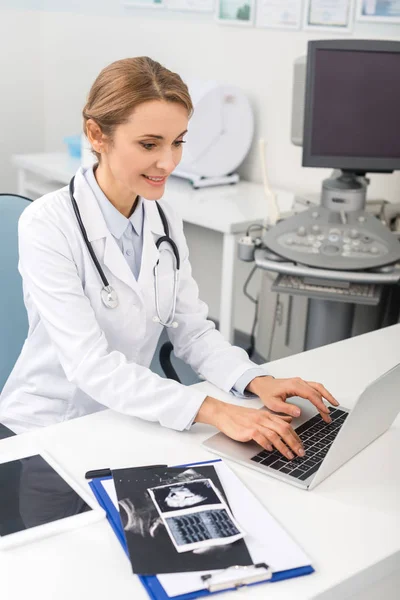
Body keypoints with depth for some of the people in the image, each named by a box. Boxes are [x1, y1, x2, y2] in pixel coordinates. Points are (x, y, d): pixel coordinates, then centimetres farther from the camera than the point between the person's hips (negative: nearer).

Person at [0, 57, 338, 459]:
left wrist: (258, 382, -18)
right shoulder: (47, 225, -19)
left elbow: (192, 331, 1)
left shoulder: (165, 221, 1)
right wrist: (211, 410, -35)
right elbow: (91, 364, -26)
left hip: (128, 421, 5)